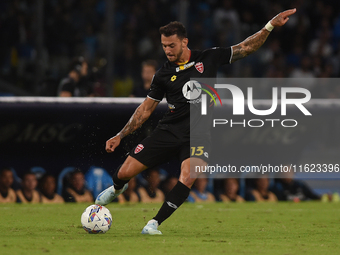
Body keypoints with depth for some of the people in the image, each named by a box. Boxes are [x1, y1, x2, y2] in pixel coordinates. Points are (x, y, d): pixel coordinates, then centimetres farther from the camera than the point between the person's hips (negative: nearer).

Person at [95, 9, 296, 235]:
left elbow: (246, 48, 5)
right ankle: (117, 189, 36)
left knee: (187, 179, -28)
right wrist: (120, 136, 8)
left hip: (199, 135, -1)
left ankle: (154, 224, -17)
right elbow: (146, 109, 11)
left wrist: (271, 25, -5)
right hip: (168, 131, 2)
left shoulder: (209, 59, 1)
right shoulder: (163, 75, 4)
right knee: (125, 172, -3)